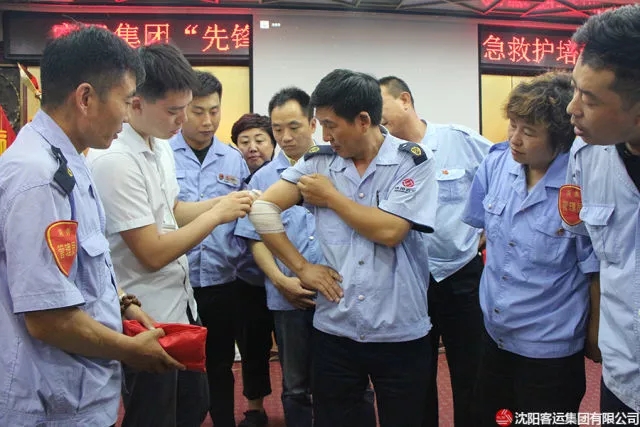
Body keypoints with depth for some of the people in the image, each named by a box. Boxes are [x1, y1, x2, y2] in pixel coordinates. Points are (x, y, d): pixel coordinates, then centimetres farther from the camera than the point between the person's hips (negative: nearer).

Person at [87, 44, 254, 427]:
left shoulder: (160, 144, 4)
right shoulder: (113, 160, -25)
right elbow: (153, 253, -24)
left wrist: (223, 201, 0)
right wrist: (218, 214, -16)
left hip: (180, 307, 9)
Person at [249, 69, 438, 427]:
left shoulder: (414, 160, -7)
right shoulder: (318, 162, 1)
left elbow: (389, 231, -18)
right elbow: (262, 209, 1)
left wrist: (331, 196, -8)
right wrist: (301, 267, -3)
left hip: (401, 334, -2)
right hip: (333, 333, 2)